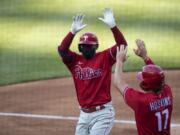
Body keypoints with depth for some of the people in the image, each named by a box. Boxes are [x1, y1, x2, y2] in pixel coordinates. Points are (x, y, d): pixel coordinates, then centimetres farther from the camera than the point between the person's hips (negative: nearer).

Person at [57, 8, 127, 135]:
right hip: (84, 114, 5)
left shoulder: (105, 58, -2)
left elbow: (122, 45, -14)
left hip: (102, 114, -5)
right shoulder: (75, 60, 7)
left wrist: (112, 25, -27)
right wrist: (73, 31, -20)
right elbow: (62, 49, -9)